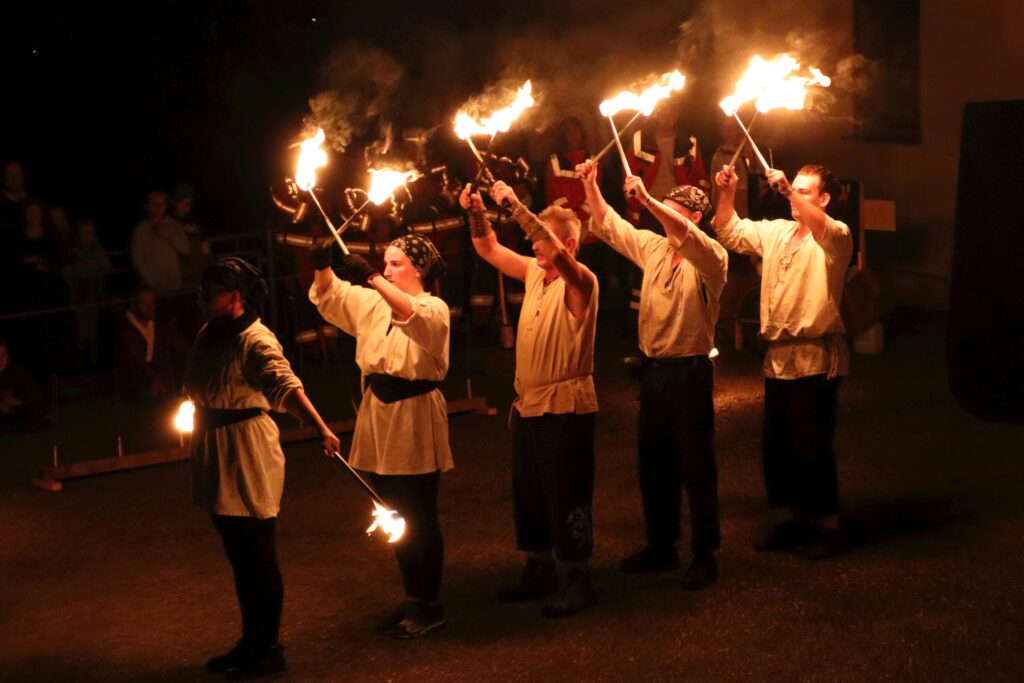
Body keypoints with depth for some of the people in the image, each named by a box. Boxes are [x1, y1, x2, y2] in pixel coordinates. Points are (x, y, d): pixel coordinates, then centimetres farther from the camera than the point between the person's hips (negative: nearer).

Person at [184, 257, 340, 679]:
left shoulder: (255, 342, -20)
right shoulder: (208, 336, 6)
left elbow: (286, 386, -35)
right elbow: (198, 390, 11)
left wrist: (321, 429, -48)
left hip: (248, 455, -8)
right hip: (215, 456, 8)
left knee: (257, 556, 2)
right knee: (238, 556, 18)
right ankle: (251, 642, 30)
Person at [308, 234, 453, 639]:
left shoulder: (435, 308, -9)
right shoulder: (373, 303, 12)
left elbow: (414, 315, -31)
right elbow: (329, 296, 10)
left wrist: (376, 281, -43)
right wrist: (322, 267, -11)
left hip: (415, 416, -7)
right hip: (378, 414, 7)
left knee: (420, 520, 0)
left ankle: (429, 606, 10)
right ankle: (413, 599, 24)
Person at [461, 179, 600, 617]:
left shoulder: (580, 281, -13)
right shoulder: (533, 274, 9)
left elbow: (558, 254, -33)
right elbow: (489, 250, 16)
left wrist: (515, 205, -32)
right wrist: (476, 213, -3)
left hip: (565, 407, -8)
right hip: (526, 404, 8)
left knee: (566, 498, -2)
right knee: (528, 494, 16)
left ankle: (579, 581, 8)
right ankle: (539, 572, 28)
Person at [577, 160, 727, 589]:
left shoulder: (710, 256, -10)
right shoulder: (652, 247, 9)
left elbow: (689, 238, -32)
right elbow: (608, 225, 13)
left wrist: (648, 200, -38)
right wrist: (591, 187, -1)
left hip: (690, 372, -7)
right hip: (653, 371, 7)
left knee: (696, 468, 0)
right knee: (653, 464, 14)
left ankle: (705, 556, 9)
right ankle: (661, 548, 26)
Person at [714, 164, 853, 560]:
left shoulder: (836, 235, -6)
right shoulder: (775, 232, 14)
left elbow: (824, 230, -28)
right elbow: (730, 233, 17)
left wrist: (789, 191, -39)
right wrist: (727, 194, 1)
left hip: (816, 358, -7)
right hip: (778, 355, 7)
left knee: (812, 446, -4)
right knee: (775, 445, 12)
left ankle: (827, 525, 8)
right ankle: (793, 517, 25)